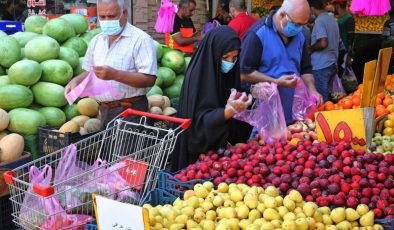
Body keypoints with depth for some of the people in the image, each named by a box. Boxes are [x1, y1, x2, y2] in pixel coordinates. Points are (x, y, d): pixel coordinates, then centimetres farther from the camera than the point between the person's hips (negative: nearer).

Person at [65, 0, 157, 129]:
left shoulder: (140, 39, -11)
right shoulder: (96, 41, 12)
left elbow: (149, 79, -19)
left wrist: (115, 74, -26)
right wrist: (76, 81, 3)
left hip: (131, 110, -6)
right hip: (104, 110, 6)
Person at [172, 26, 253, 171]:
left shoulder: (227, 74, 3)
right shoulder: (197, 77, -18)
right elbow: (199, 121, -24)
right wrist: (228, 111, -38)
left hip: (218, 146, 7)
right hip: (198, 150, -6)